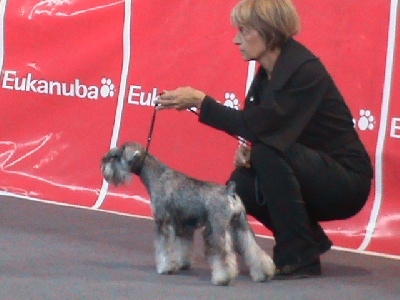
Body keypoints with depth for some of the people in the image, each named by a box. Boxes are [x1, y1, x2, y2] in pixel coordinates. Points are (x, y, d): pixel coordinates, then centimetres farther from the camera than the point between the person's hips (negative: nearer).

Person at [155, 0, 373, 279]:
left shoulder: (305, 70, -22)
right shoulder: (267, 72, 4)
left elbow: (257, 126, -28)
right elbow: (260, 127, 12)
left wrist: (199, 100, -25)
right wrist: (246, 148, -11)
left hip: (344, 182, -8)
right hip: (307, 177, 8)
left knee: (268, 150, -30)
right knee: (239, 186, -14)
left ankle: (300, 257, -19)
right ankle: (309, 240, 7)